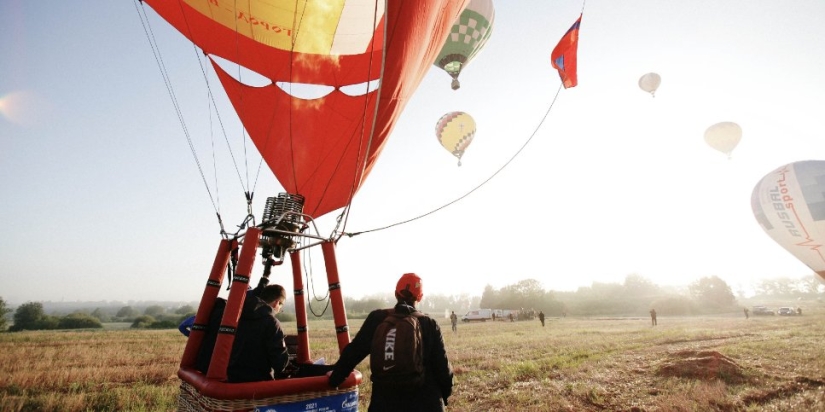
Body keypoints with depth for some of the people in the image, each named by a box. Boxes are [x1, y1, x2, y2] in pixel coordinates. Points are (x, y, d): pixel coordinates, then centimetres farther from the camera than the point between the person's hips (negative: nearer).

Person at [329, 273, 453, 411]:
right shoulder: (429, 324, -5)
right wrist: (446, 391, 16)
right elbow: (441, 365, -3)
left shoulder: (377, 319, -4)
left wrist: (335, 379, 15)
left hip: (386, 400, 1)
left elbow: (353, 352, 0)